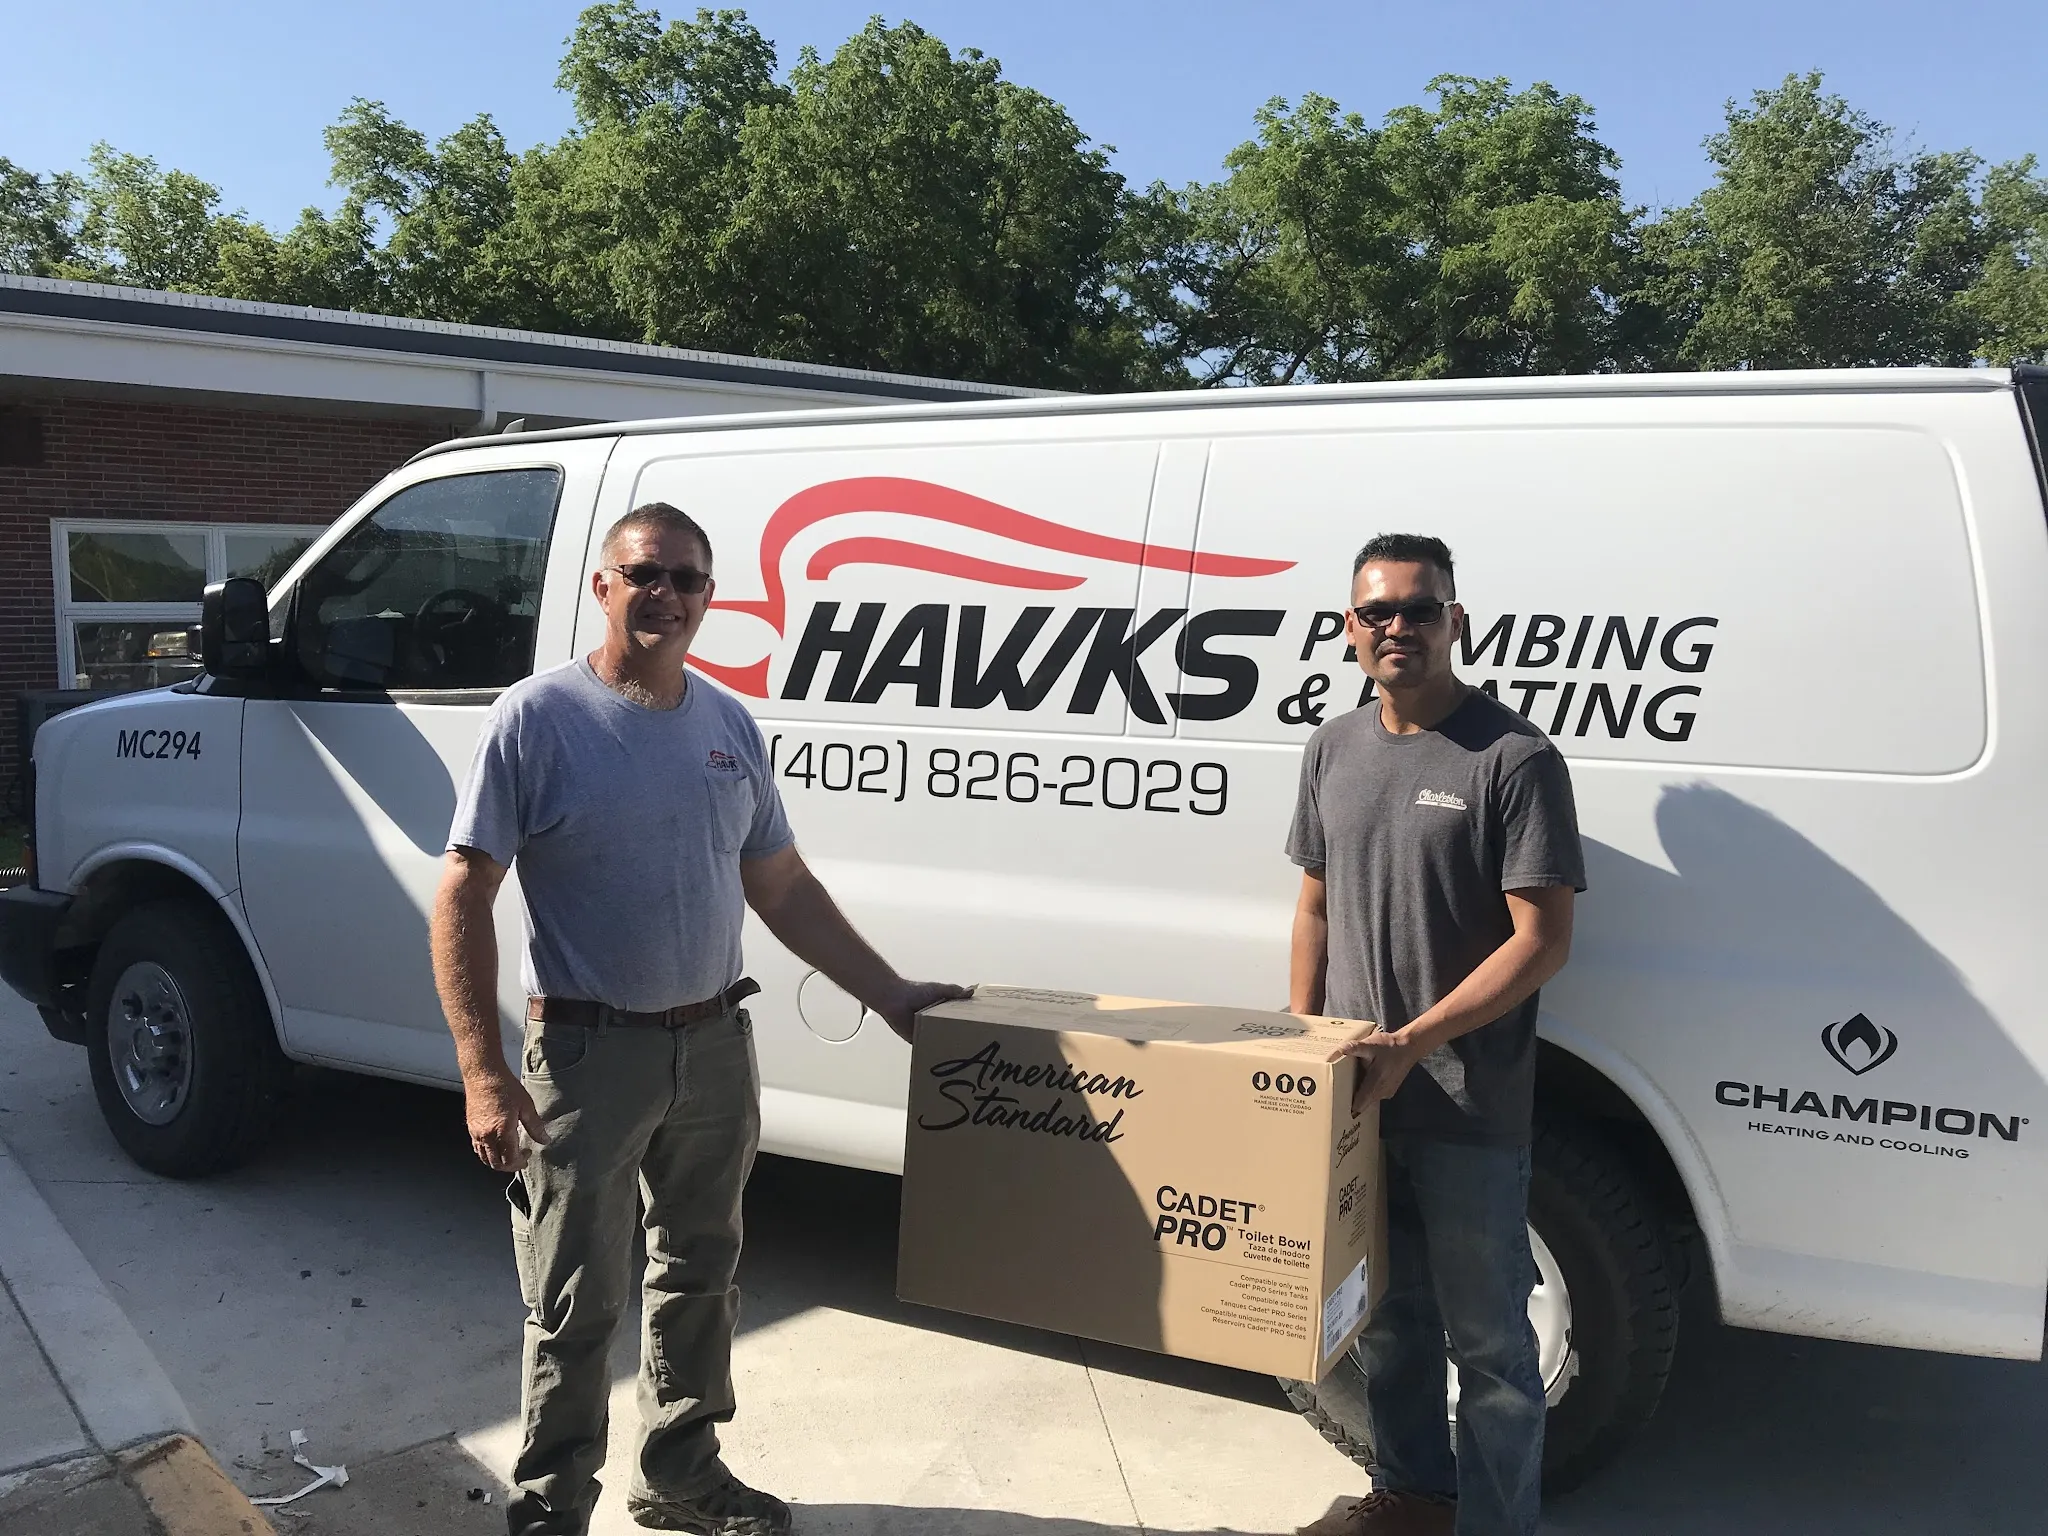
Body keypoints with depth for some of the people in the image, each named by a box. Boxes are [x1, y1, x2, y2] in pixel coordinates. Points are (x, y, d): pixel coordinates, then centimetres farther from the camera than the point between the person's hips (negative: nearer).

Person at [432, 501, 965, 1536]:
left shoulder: (729, 724, 7)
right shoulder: (537, 718, -10)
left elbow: (783, 888, 13)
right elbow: (462, 896, -12)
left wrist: (890, 994, 10)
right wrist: (484, 1073, -19)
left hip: (715, 1046, 6)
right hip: (588, 1054, -5)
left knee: (698, 1274, 19)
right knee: (577, 1305, 4)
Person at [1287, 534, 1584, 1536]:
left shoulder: (1515, 758, -13)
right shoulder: (1333, 749, 6)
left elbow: (1542, 939, -16)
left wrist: (1410, 1045, -21)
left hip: (1470, 1113, -6)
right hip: (1351, 1096, 6)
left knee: (1487, 1340, 8)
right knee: (1386, 1318, 22)